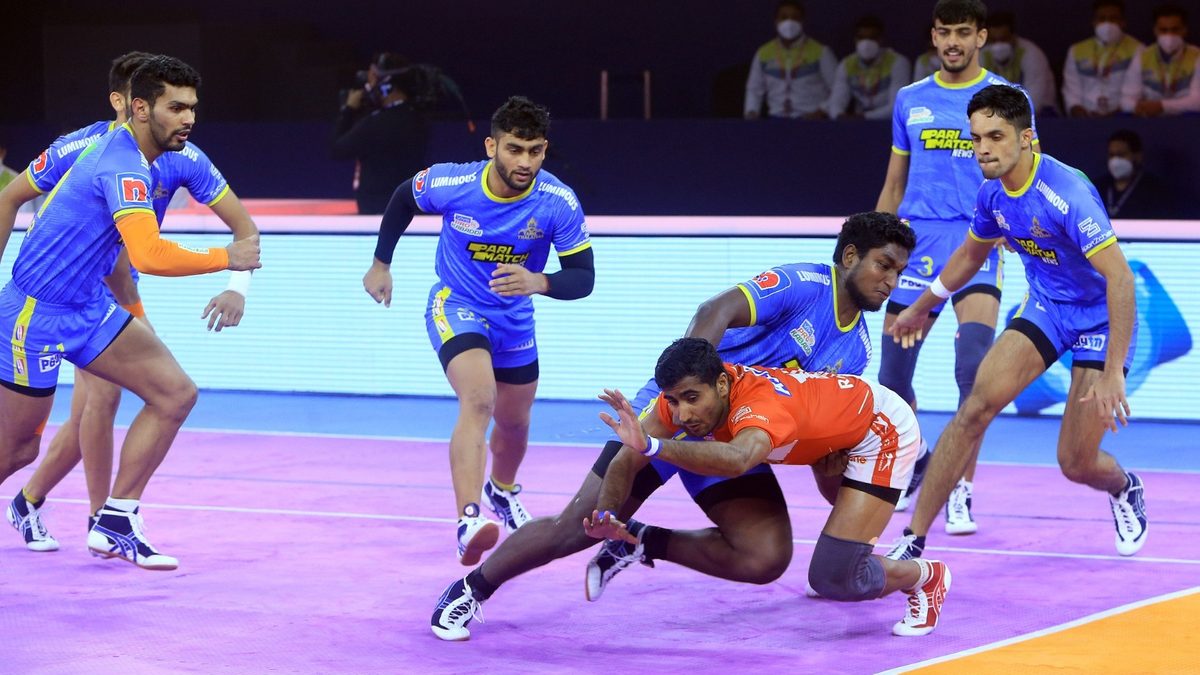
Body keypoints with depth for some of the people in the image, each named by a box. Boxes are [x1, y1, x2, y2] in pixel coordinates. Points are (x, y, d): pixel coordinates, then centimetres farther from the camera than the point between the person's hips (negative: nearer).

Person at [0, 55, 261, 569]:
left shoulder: (124, 148, 5)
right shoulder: (124, 168, -25)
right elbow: (151, 256, -38)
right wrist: (227, 258, -24)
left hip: (88, 308, 9)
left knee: (175, 394, -2)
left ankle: (114, 524, 3)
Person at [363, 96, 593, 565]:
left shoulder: (560, 204, -23)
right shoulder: (450, 183, -24)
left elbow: (583, 278, -19)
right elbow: (403, 199, -1)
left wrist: (538, 282, -39)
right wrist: (381, 264, 7)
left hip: (514, 319, 4)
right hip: (455, 306, -4)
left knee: (514, 423, 22)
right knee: (478, 400, -31)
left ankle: (502, 491, 57)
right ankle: (468, 522, -43)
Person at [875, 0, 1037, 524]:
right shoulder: (910, 100, 12)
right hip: (916, 239, 4)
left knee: (974, 366, -20)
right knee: (893, 373, 5)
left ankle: (959, 490, -13)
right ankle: (912, 463, 32)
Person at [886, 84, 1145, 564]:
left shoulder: (1068, 193, -30)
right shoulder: (992, 193, -7)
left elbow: (1120, 277, -33)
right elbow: (971, 254, 16)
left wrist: (1113, 373, -38)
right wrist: (919, 308, 25)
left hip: (1099, 320, -5)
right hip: (1044, 308, 5)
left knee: (1076, 465, -5)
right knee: (977, 407, -17)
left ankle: (1126, 490, 34)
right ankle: (913, 539, -14)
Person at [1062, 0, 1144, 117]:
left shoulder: (1136, 50, 3)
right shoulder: (1076, 51, 16)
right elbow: (1072, 89, 13)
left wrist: (1114, 113, -16)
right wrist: (1077, 110, -6)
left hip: (1121, 117, -2)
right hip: (1086, 119, 2)